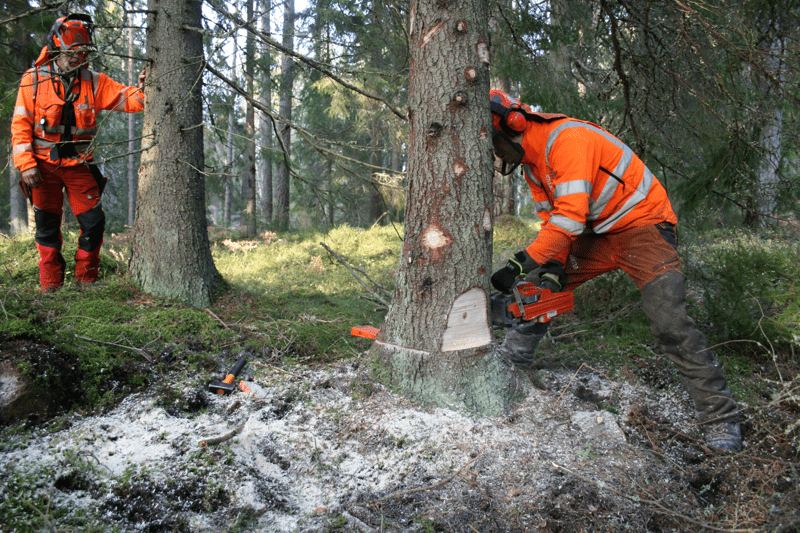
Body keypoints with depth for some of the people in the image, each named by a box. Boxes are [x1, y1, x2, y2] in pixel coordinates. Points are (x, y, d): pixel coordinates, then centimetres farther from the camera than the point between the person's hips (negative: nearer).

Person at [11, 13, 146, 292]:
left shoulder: (94, 82, 3)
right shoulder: (33, 80, -2)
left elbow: (128, 99, -4)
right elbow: (21, 125, -4)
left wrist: (143, 89, -27)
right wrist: (26, 164, -12)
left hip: (79, 165, 2)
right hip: (44, 165, -1)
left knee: (94, 222, -3)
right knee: (47, 225, 4)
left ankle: (86, 279, 14)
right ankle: (50, 285, 14)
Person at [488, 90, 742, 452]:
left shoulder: (565, 138, -26)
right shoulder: (530, 161, 5)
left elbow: (569, 217, -33)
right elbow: (550, 218, 4)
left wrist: (518, 264, -32)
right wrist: (554, 268, -12)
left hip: (643, 223, -9)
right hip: (598, 233, 9)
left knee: (670, 323, -19)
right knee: (543, 286, 9)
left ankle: (720, 418, -10)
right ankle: (517, 351, 30)